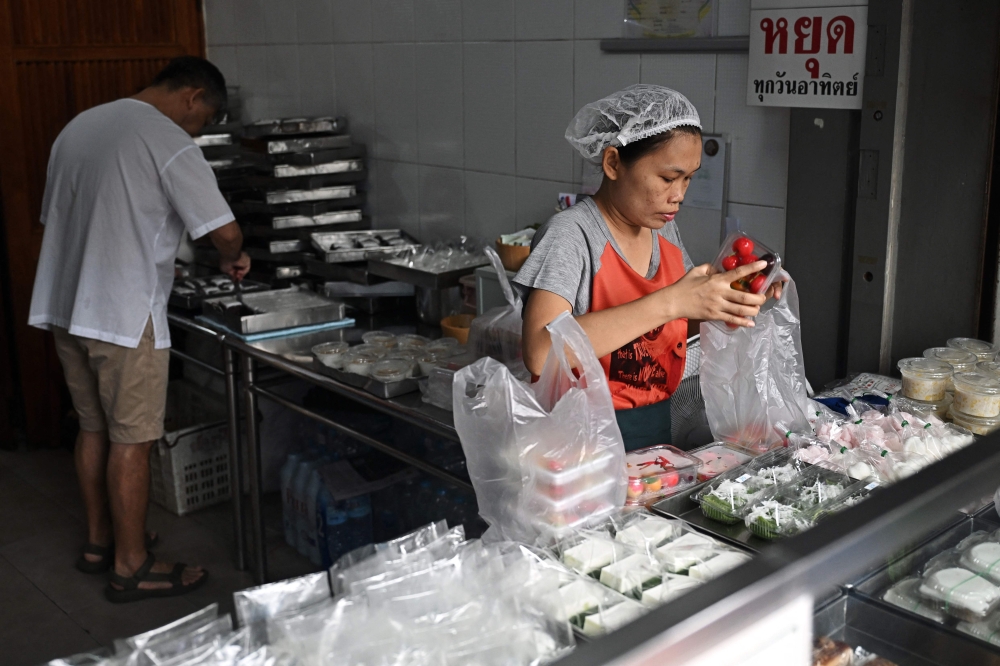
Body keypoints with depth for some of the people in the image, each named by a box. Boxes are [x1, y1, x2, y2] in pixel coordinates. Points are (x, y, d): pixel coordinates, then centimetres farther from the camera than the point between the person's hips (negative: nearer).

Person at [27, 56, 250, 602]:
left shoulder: (79, 126, 13)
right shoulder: (169, 143, -14)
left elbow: (55, 215, 20)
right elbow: (224, 232, -19)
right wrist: (233, 259, 4)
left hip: (64, 307, 9)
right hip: (124, 316, -8)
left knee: (94, 427, 18)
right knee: (131, 441, 1)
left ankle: (100, 541, 31)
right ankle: (131, 568, 11)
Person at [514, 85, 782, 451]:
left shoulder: (664, 230, 6)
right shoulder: (571, 234, -16)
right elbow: (540, 354, -30)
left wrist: (733, 301, -3)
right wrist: (669, 302, -30)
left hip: (655, 429, 6)